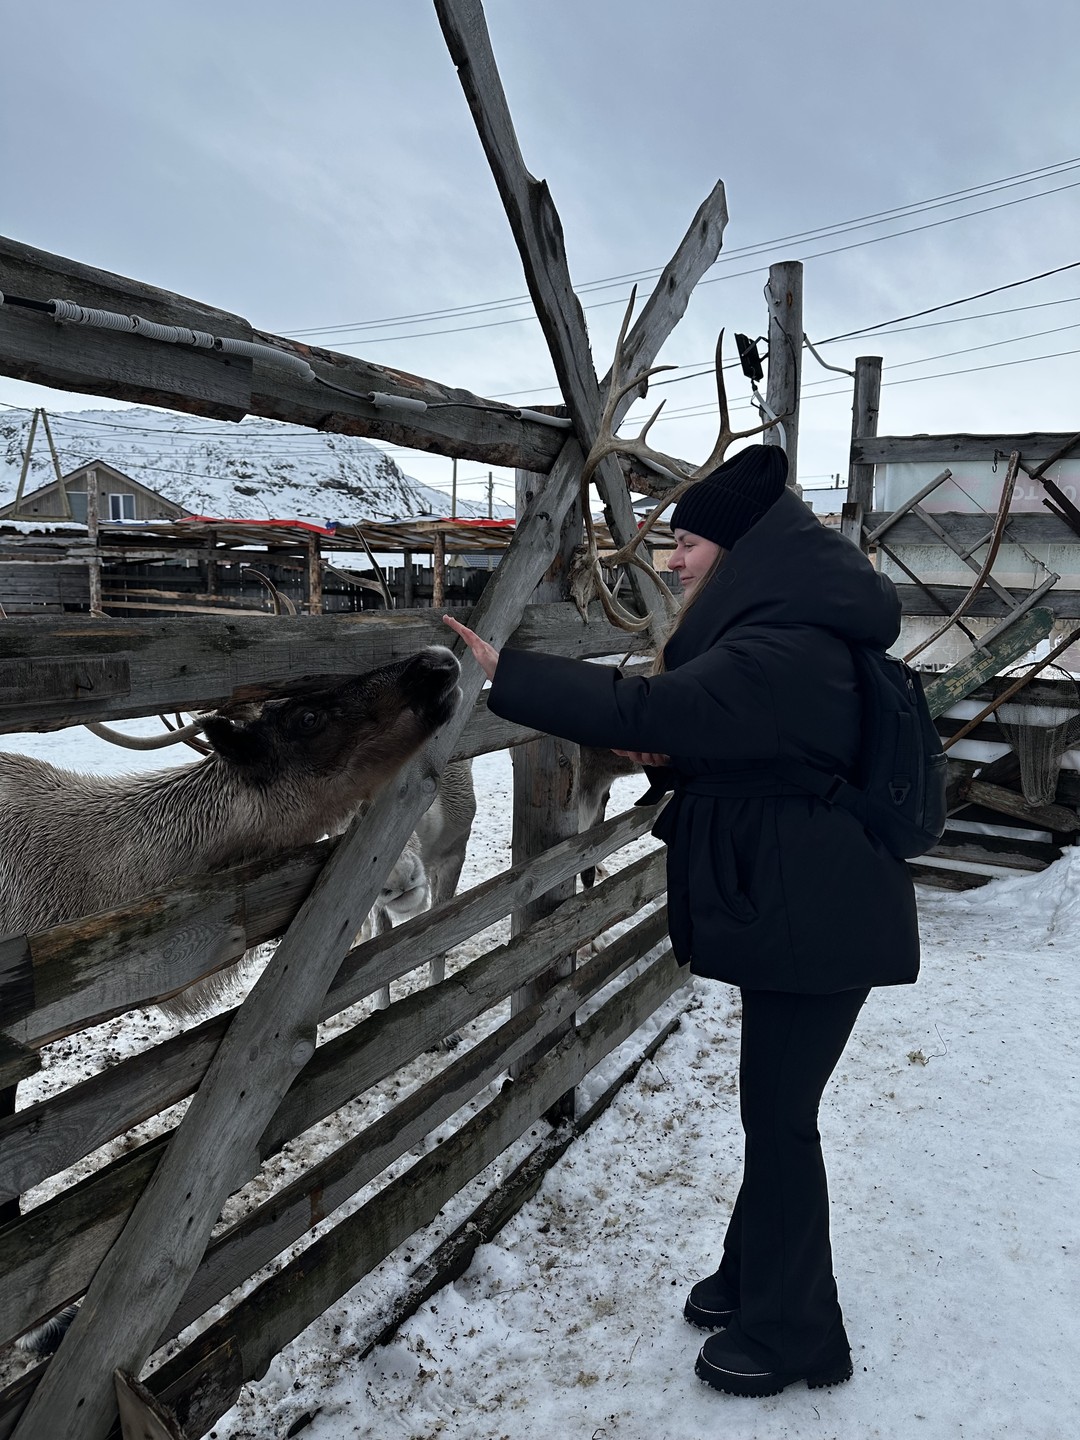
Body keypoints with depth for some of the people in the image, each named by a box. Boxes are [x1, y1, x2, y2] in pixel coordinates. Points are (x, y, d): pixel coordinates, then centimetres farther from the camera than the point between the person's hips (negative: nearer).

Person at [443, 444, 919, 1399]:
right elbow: (741, 749, 16)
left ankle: (790, 1332, 28)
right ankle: (758, 1279, 41)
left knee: (779, 1117, 5)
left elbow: (647, 711, -31)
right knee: (774, 1107, 21)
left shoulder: (787, 650, -24)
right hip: (793, 908, 10)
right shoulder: (781, 632, 9)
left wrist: (506, 673, -25)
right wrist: (674, 761, -3)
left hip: (815, 920, -10)